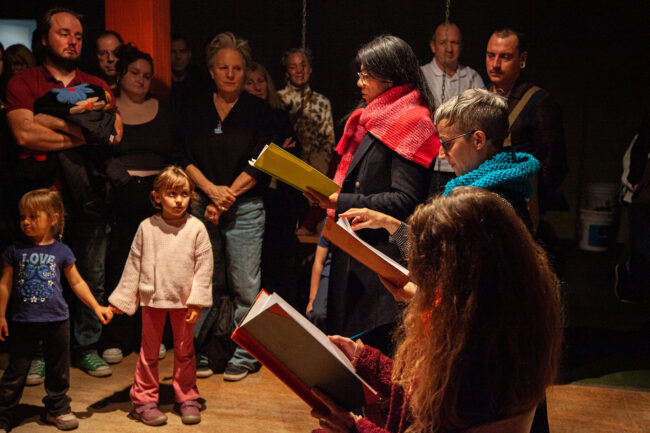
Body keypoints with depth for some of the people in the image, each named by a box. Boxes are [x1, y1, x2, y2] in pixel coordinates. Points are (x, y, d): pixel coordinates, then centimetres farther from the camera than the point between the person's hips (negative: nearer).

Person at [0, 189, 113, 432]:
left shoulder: (62, 251, 0)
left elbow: (76, 283, 7)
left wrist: (96, 307, 5)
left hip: (56, 321, 1)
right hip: (22, 322, -1)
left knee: (58, 370, 13)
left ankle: (57, 409, 31)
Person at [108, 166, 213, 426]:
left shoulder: (196, 228, -6)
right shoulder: (147, 227, -3)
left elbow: (204, 266, -4)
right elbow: (133, 265, 3)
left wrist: (197, 301, -8)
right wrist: (121, 299, 3)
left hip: (183, 300, 0)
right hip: (152, 299, 0)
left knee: (184, 351, 12)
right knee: (149, 352, 9)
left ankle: (187, 398, 25)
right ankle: (144, 400, 21)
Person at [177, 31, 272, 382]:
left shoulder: (257, 109, 2)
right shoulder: (197, 109, 10)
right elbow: (185, 158, 5)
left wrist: (228, 196, -9)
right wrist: (211, 190, -9)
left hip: (245, 208, -3)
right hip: (203, 206, 3)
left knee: (245, 286, -3)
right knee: (205, 283, 7)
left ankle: (246, 355, 9)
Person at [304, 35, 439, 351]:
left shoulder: (410, 123, -11)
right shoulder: (372, 118, 18)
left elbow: (404, 201, -19)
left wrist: (341, 201, -19)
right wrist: (326, 194, 5)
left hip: (382, 256, -9)